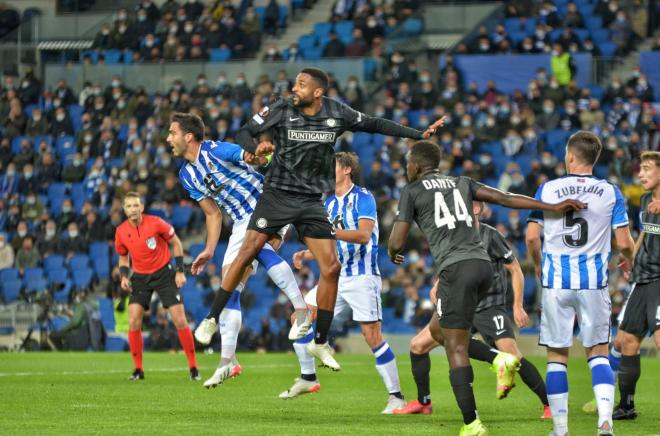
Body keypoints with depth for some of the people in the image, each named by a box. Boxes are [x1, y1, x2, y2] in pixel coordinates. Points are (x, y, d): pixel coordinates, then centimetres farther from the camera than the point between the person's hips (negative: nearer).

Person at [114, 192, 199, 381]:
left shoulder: (156, 223, -16)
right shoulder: (121, 232, -6)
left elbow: (176, 243, -2)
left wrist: (180, 271, -7)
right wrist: (124, 276, -6)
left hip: (164, 273, -3)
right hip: (140, 277, 3)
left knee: (180, 321, -8)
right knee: (134, 322, -11)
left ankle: (193, 367, 3)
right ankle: (138, 370, 0)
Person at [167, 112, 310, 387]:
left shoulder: (216, 151, -13)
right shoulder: (187, 175, 10)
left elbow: (261, 158, -21)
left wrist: (255, 157, -46)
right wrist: (209, 251, 10)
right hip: (242, 224, 8)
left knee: (260, 248, -38)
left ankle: (301, 310, -34)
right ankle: (228, 361, 3)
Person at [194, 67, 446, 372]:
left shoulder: (336, 113, -1)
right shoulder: (281, 110, -7)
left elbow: (373, 125, 12)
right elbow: (244, 133, -4)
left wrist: (419, 135, 11)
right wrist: (256, 149, -28)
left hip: (312, 200, 2)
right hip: (278, 194, -2)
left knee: (331, 267, -5)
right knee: (248, 250, -13)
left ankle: (320, 342, 6)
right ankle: (212, 318, 0)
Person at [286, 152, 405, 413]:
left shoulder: (363, 198, -9)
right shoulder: (329, 203, 15)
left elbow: (364, 235, -22)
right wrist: (306, 254, 6)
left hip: (362, 277, -8)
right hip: (336, 277, 8)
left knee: (372, 337, -13)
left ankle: (396, 396, -8)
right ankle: (307, 378, 18)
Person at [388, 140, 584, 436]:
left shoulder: (411, 191, 8)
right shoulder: (461, 183, 23)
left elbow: (397, 242, 5)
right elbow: (504, 198, 11)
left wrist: (393, 254, 31)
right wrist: (553, 207, 2)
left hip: (455, 268, -6)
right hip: (483, 264, 6)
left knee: (456, 349, -2)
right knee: (440, 330, 23)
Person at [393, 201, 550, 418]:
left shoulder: (490, 236, -13)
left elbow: (516, 270, -6)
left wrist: (518, 306, -11)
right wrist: (437, 286, 0)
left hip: (489, 309, -7)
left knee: (513, 357, -23)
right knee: (417, 345, 2)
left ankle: (550, 404, -14)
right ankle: (423, 402, 17)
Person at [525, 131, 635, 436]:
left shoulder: (547, 189, -1)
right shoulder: (610, 193, -1)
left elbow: (532, 237, -3)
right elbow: (624, 243, -2)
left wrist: (539, 265, 17)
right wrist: (629, 258, 22)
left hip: (555, 282, 0)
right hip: (593, 282, 0)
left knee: (557, 355, 7)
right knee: (598, 353, 10)